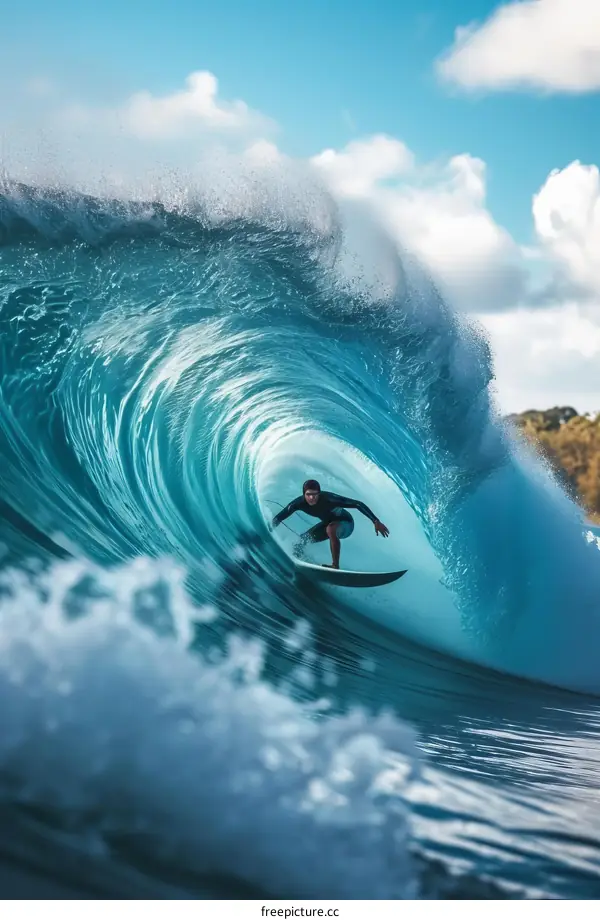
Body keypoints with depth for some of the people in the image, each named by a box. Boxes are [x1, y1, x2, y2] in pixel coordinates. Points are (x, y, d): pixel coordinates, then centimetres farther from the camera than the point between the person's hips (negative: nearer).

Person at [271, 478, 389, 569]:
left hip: (345, 523, -6)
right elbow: (278, 518, -15)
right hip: (328, 523, 6)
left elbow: (358, 504, -36)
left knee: (330, 529, -38)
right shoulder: (299, 503, -24)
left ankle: (335, 566, -29)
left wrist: (376, 522, -39)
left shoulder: (328, 498, -37)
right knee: (301, 542, 4)